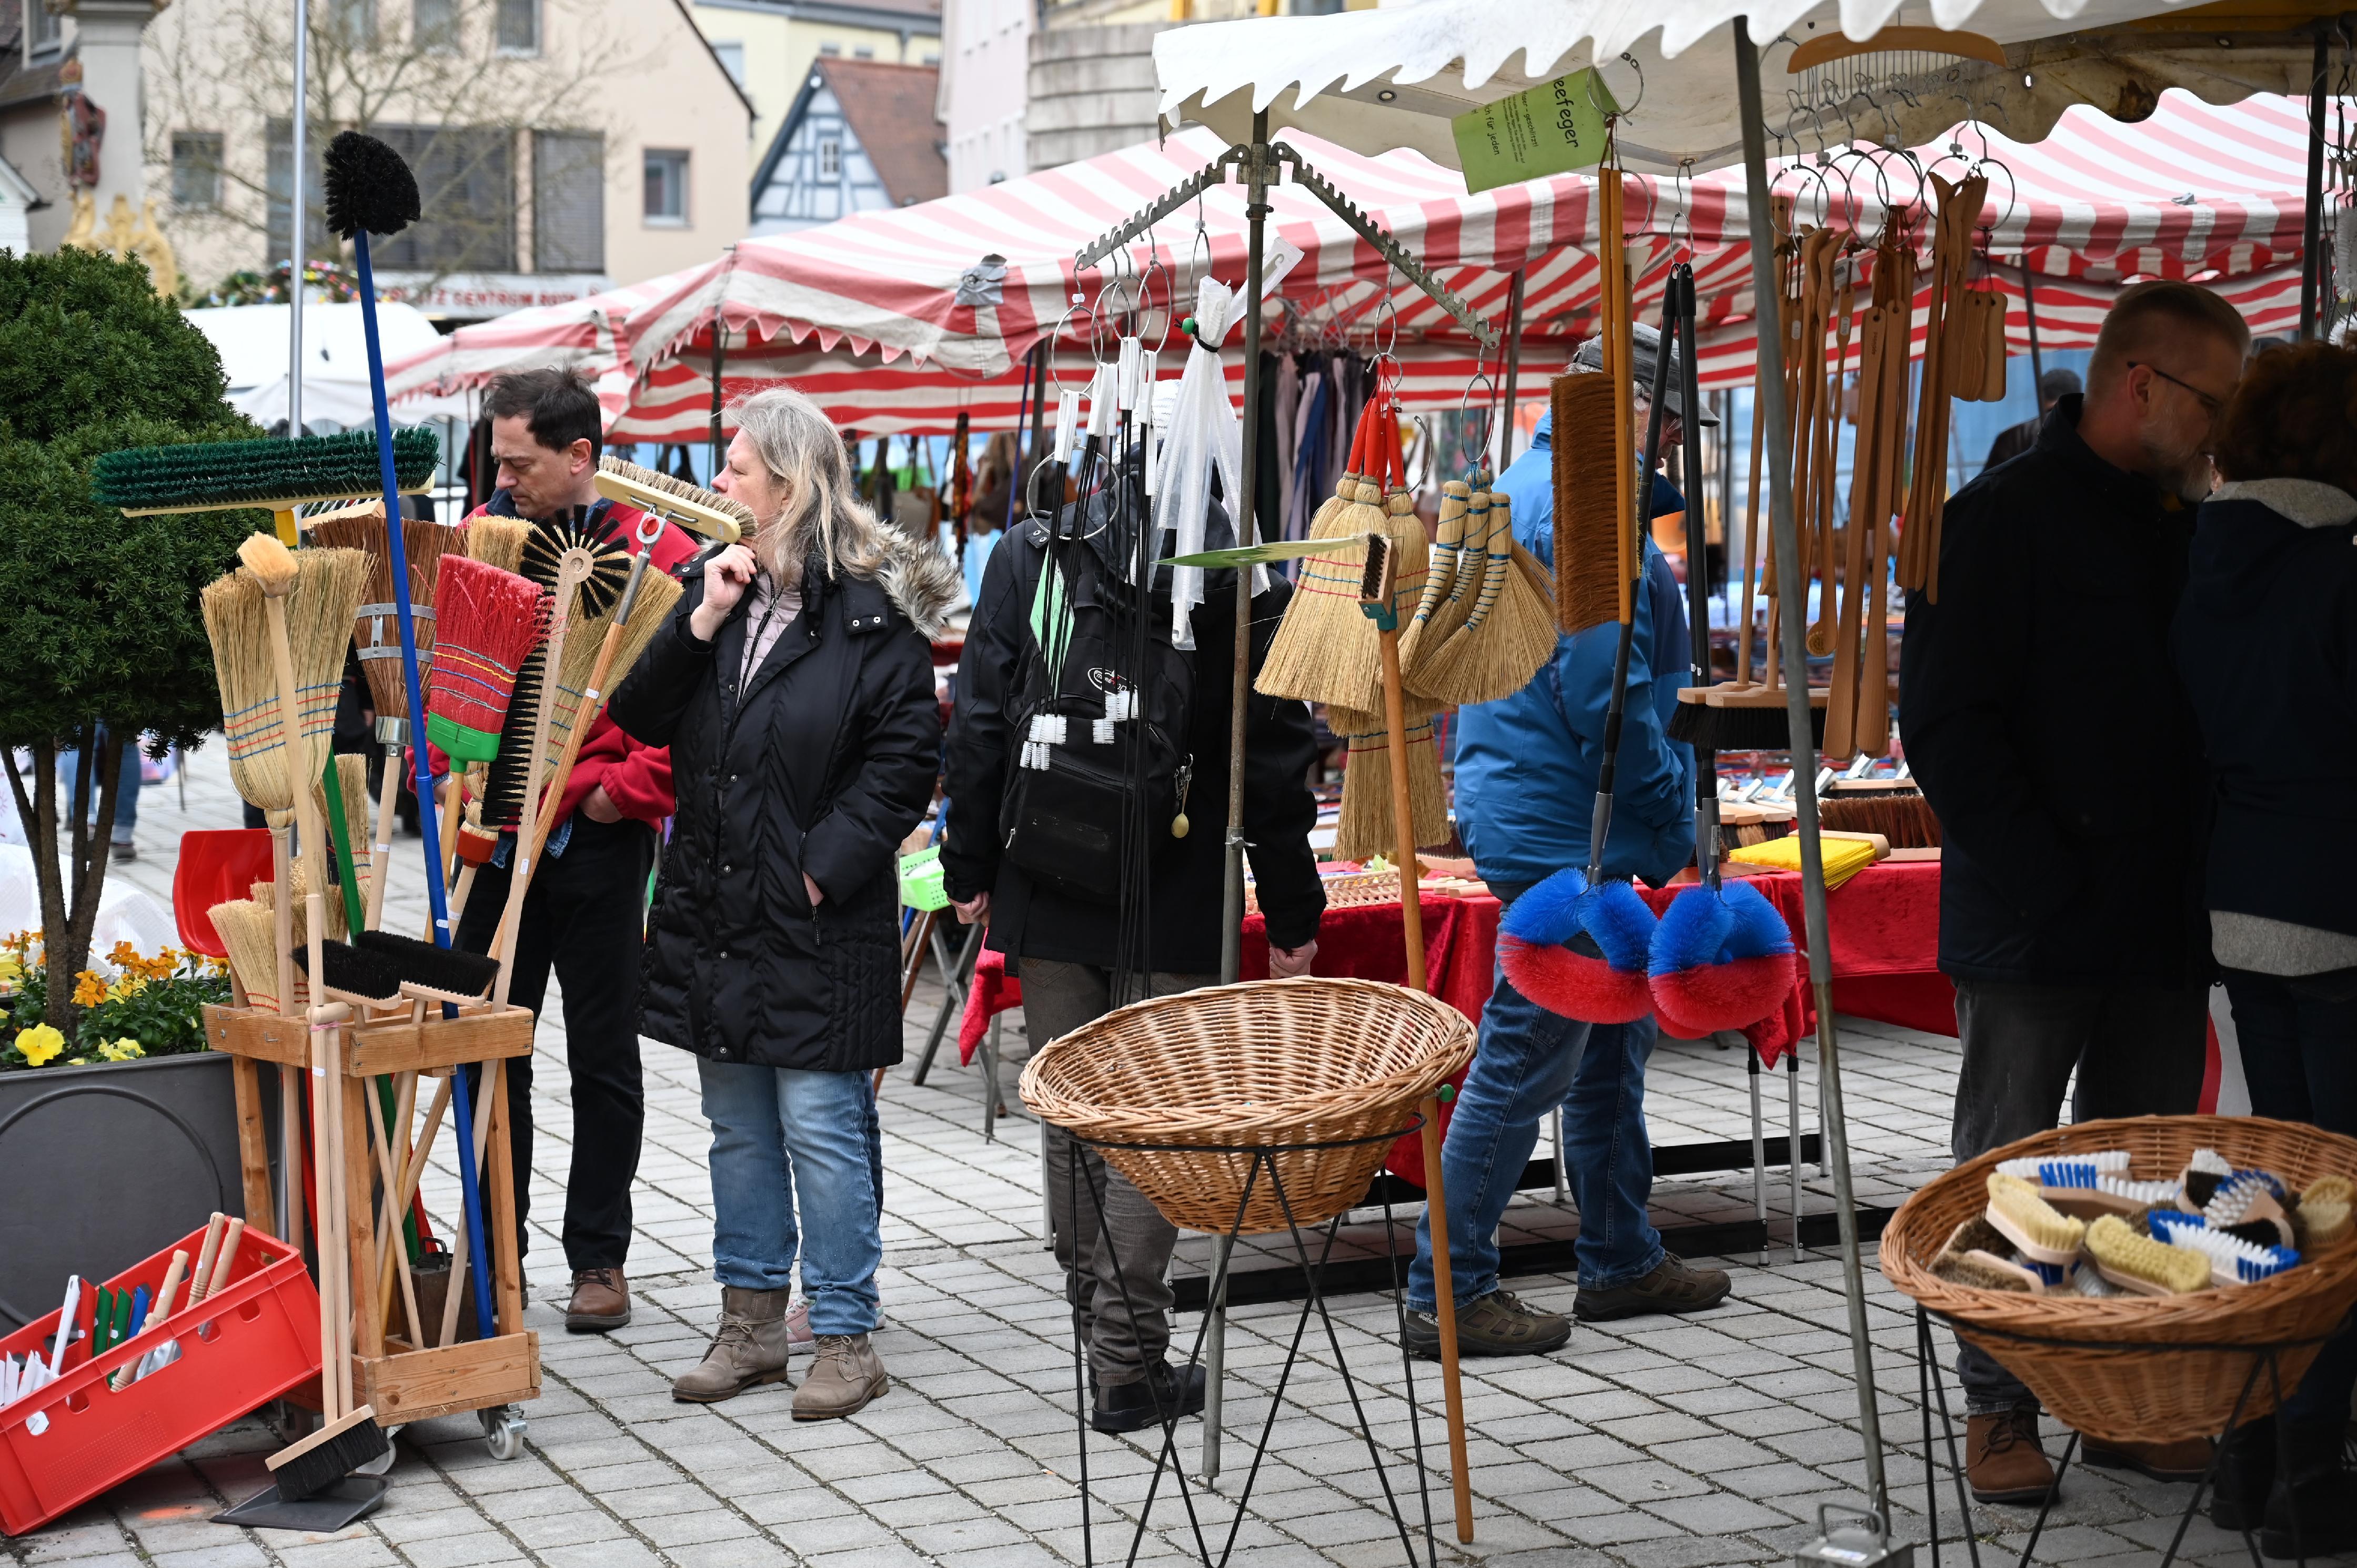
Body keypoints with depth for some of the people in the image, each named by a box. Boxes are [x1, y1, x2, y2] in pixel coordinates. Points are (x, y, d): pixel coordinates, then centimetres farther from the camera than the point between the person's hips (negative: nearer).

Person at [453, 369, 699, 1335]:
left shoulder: (654, 555, -7)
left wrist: (624, 789, -15)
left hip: (598, 837, -4)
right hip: (490, 831, 4)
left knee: (602, 1056, 7)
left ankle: (599, 1259, 16)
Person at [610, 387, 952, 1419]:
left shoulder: (873, 612, -10)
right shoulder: (723, 589, 9)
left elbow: (905, 754, -11)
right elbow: (642, 719, 5)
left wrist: (828, 863, -16)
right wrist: (700, 623, -8)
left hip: (818, 920, -7)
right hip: (716, 908, 7)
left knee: (821, 1128, -4)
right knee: (737, 1129, 14)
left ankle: (846, 1340, 6)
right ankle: (751, 1323, 24)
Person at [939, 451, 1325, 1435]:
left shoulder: (1025, 558, -1)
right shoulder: (1242, 586, -7)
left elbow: (978, 727, 0)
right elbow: (1275, 768, -5)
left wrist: (970, 870, 9)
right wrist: (1293, 914, 3)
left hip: (1046, 899, 2)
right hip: (1177, 910, -2)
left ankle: (1100, 1330, 25)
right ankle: (1128, 1368, 3)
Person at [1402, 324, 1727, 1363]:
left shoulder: (1522, 488, 16)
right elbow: (1606, 695, -22)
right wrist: (1674, 822, -12)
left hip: (1544, 818, 11)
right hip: (1567, 828, -11)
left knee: (1611, 1042, 19)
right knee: (1526, 1061, -6)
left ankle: (1621, 1261, 28)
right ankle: (1449, 1294, 0)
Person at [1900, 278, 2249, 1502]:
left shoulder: (2184, 531, 12)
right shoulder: (2002, 519, -8)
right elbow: (1945, 725, -13)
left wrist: (2196, 887, 4)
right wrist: (2047, 884, -17)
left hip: (2162, 929, 6)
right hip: (2031, 931, -6)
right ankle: (1999, 1410, 14)